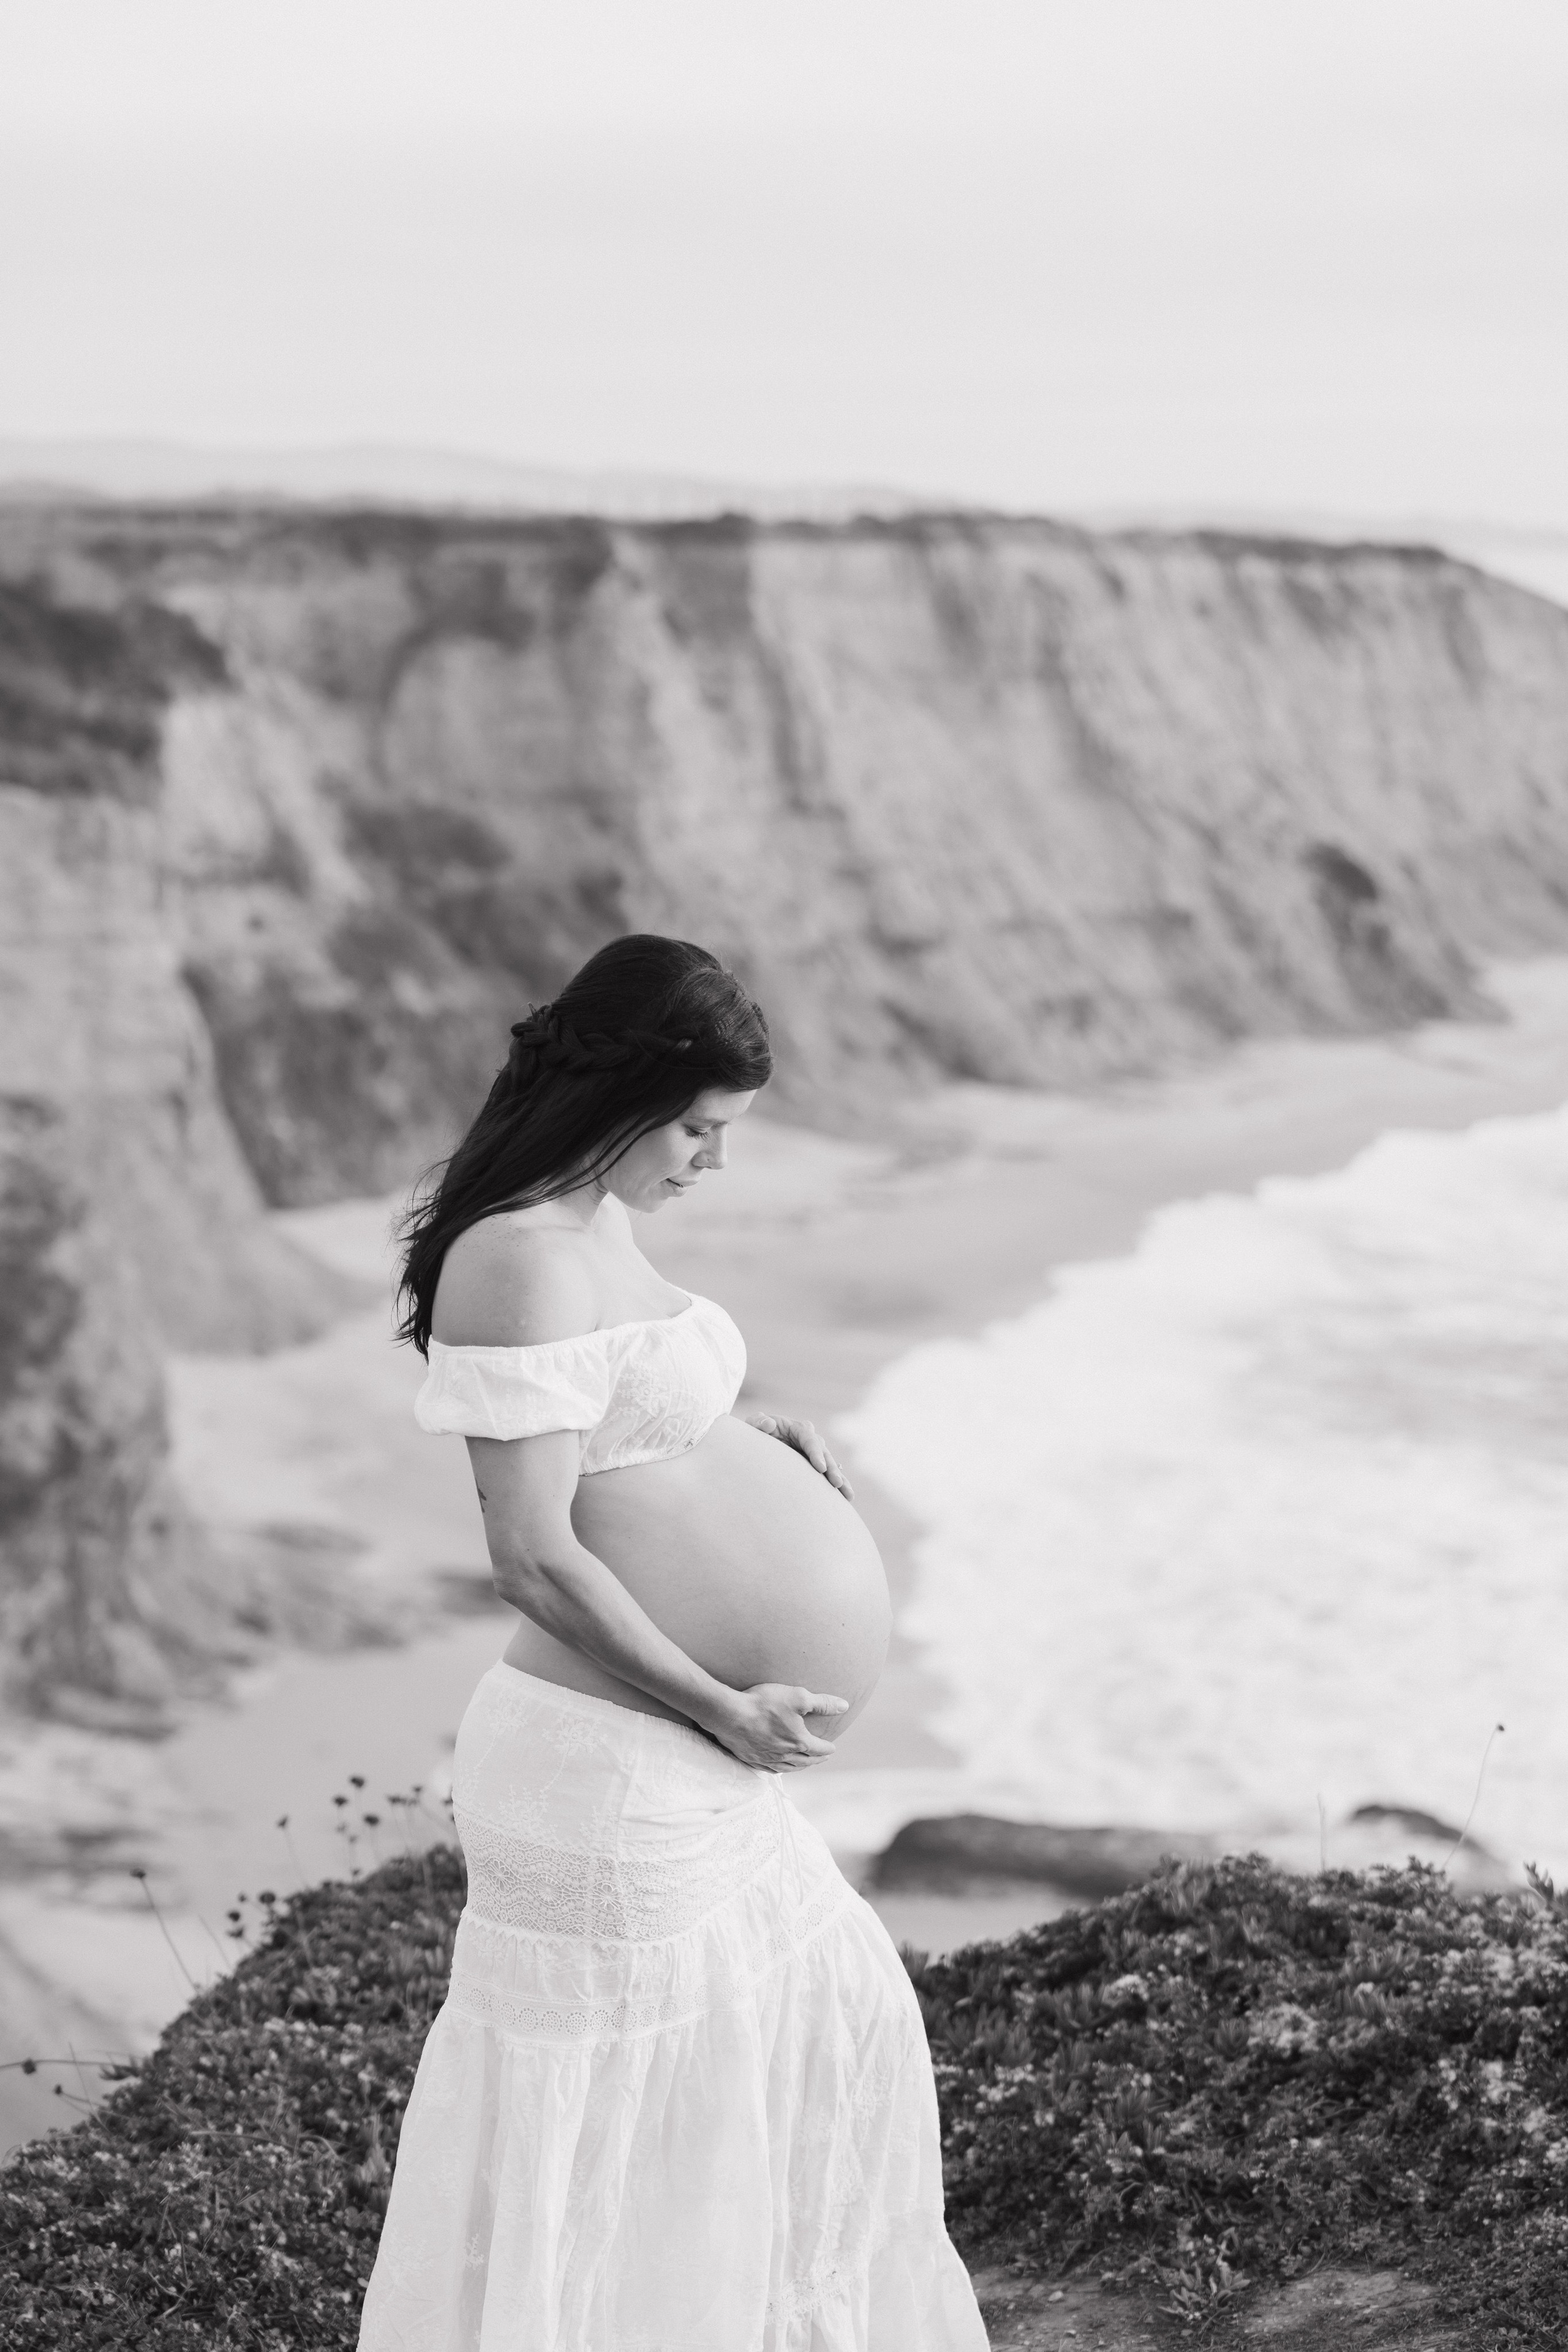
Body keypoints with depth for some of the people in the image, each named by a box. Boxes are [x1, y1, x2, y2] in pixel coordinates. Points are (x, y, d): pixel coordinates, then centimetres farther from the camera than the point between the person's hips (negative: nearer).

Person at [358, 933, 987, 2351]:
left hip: (692, 1757, 11)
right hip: (615, 1770, -11)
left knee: (833, 2018, 25)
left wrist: (740, 1434, 9)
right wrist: (720, 1708, -18)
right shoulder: (526, 1259, -22)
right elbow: (534, 1558, -23)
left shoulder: (598, 1222, 8)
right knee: (605, 2104, 6)